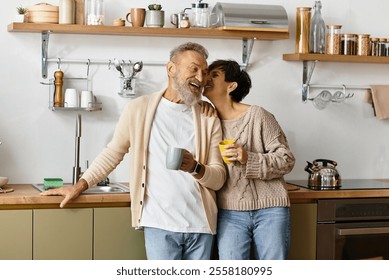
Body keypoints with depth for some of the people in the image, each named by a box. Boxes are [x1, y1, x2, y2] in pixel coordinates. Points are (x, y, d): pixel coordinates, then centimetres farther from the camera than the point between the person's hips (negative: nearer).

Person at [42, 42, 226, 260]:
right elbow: (113, 153, 9)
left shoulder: (209, 119, 4)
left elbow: (219, 178, 3)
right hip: (160, 224, -2)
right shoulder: (140, 109, 1)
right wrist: (79, 186, 4)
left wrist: (195, 168, -17)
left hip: (201, 226, 3)